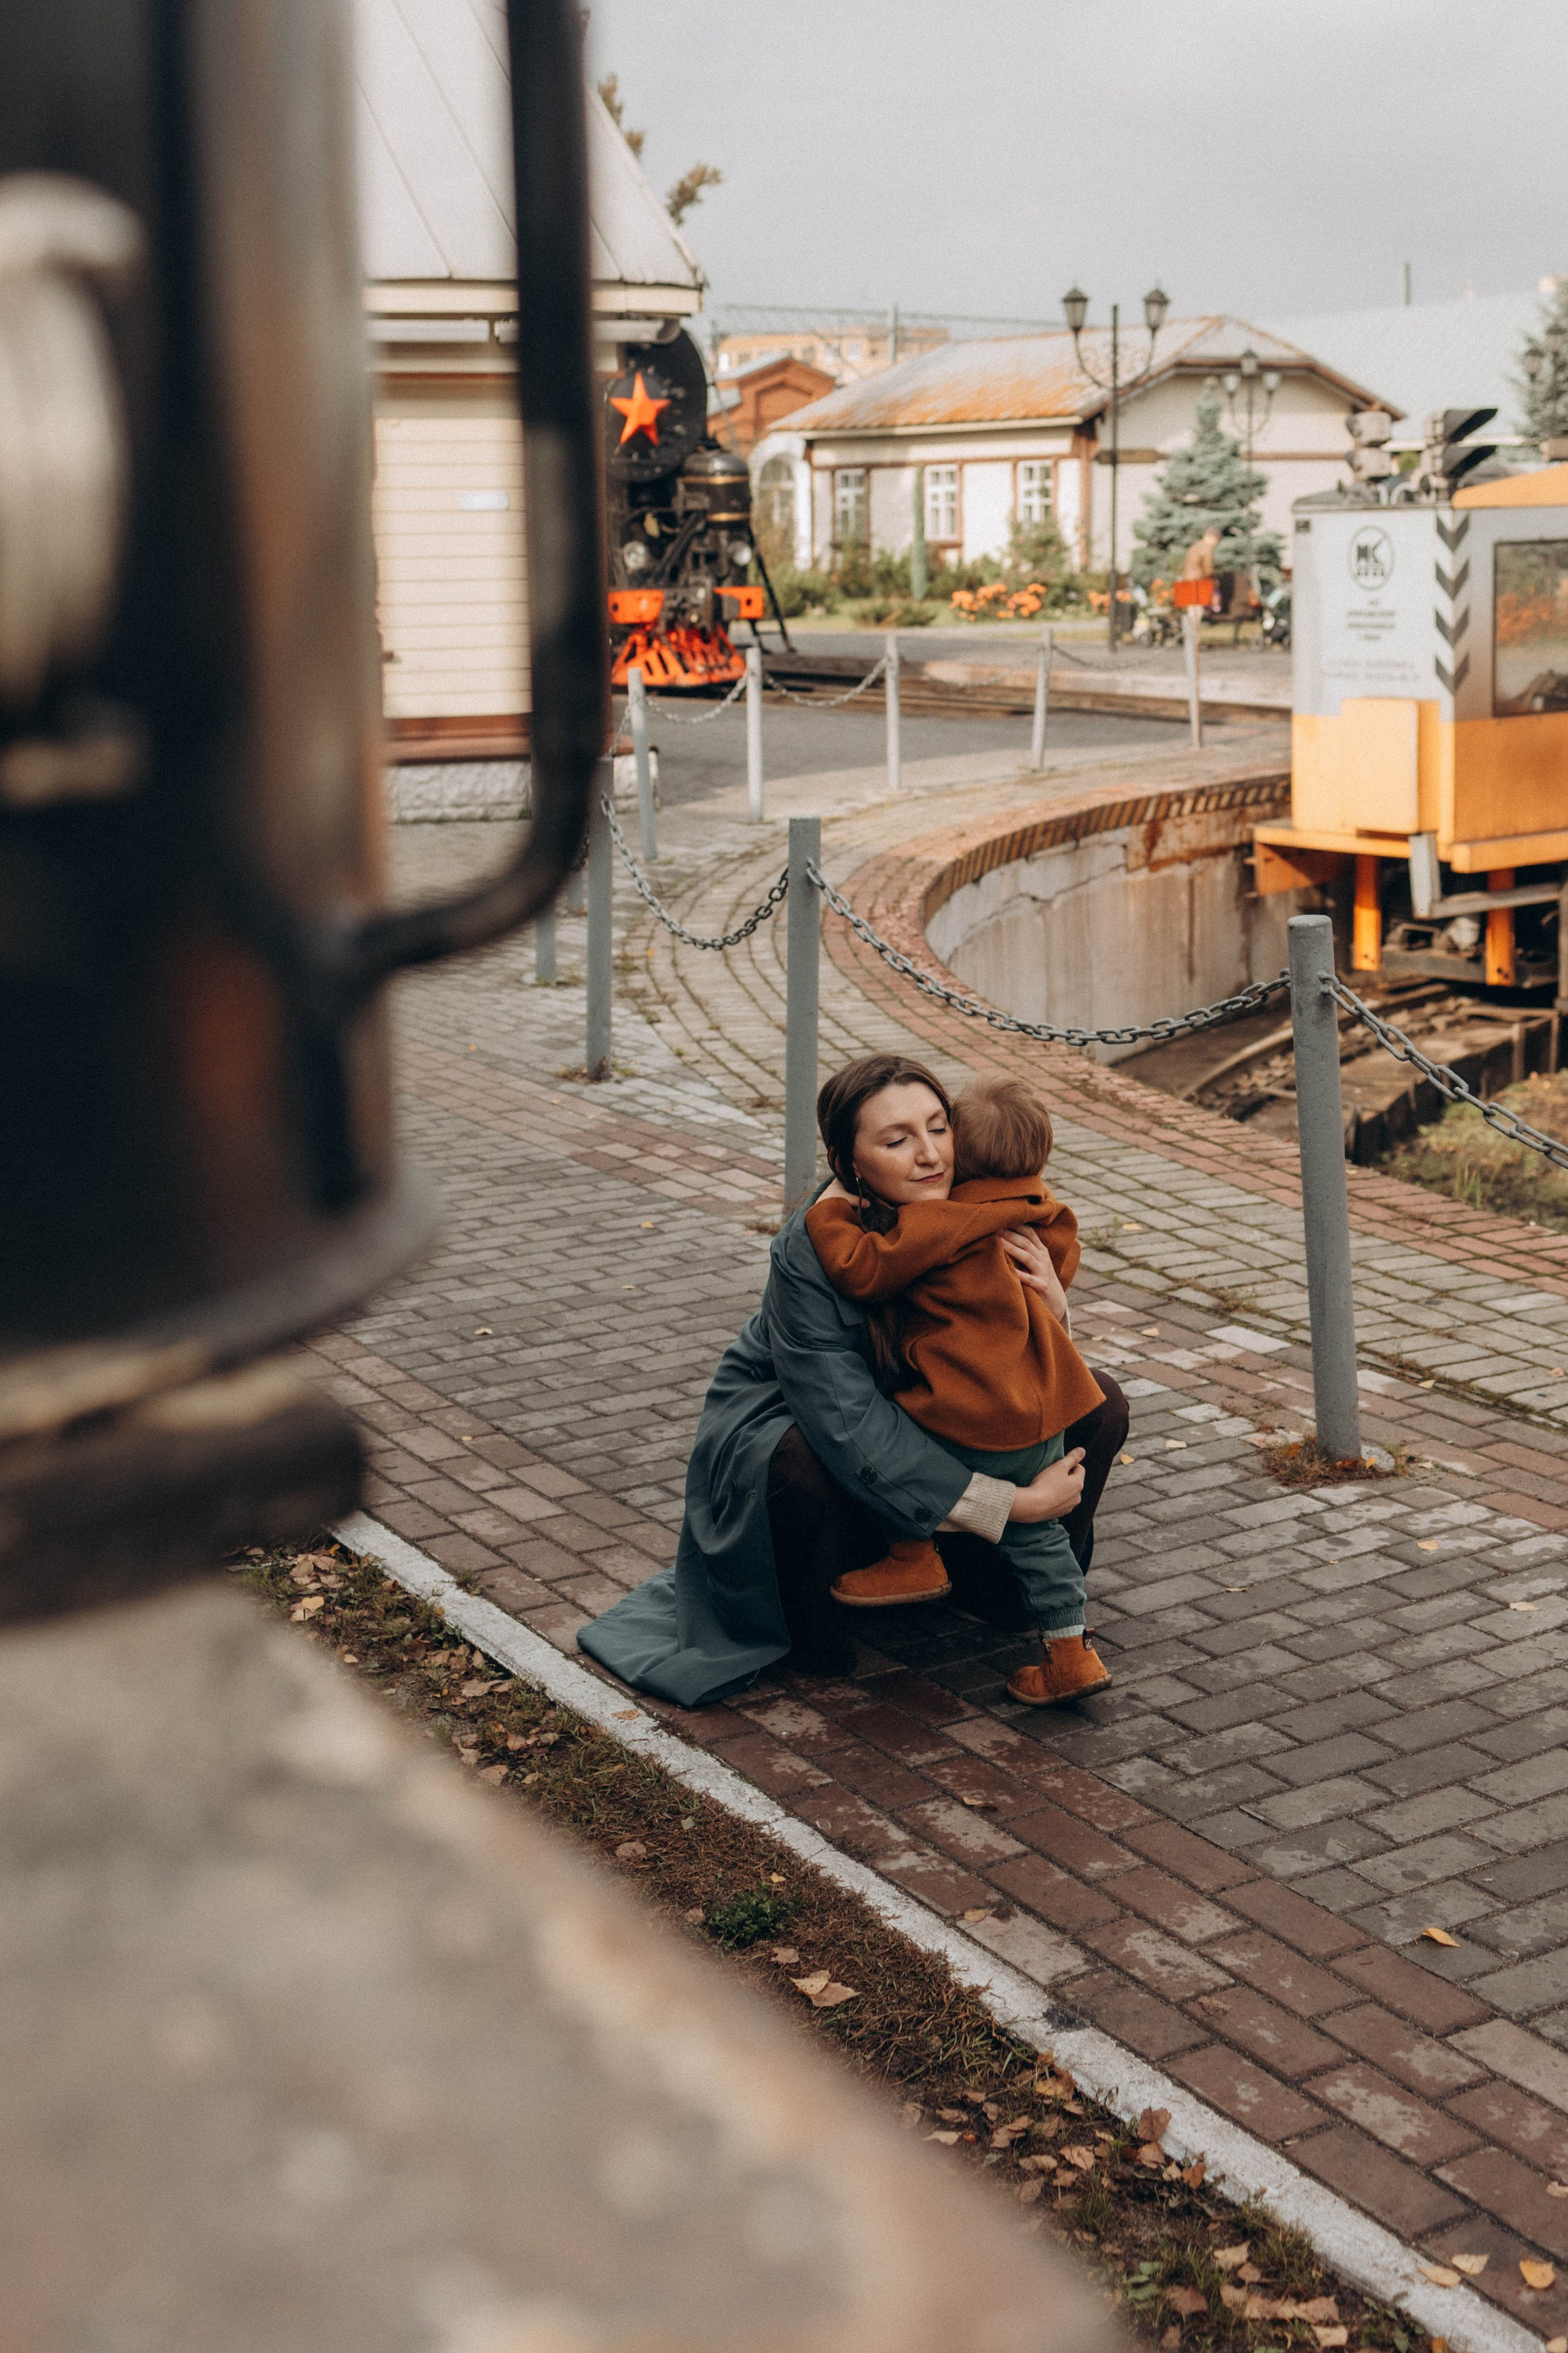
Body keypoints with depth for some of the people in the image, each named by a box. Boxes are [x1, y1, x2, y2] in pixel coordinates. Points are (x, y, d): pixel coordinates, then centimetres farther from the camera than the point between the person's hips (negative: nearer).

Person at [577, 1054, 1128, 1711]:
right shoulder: (809, 1250, -34)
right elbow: (850, 1424, -39)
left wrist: (1048, 1300, -33)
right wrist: (1008, 1501, -41)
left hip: (923, 1417, 5)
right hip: (784, 1416, -5)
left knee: (1098, 1405, -7)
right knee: (810, 1469, -39)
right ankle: (810, 1627, -6)